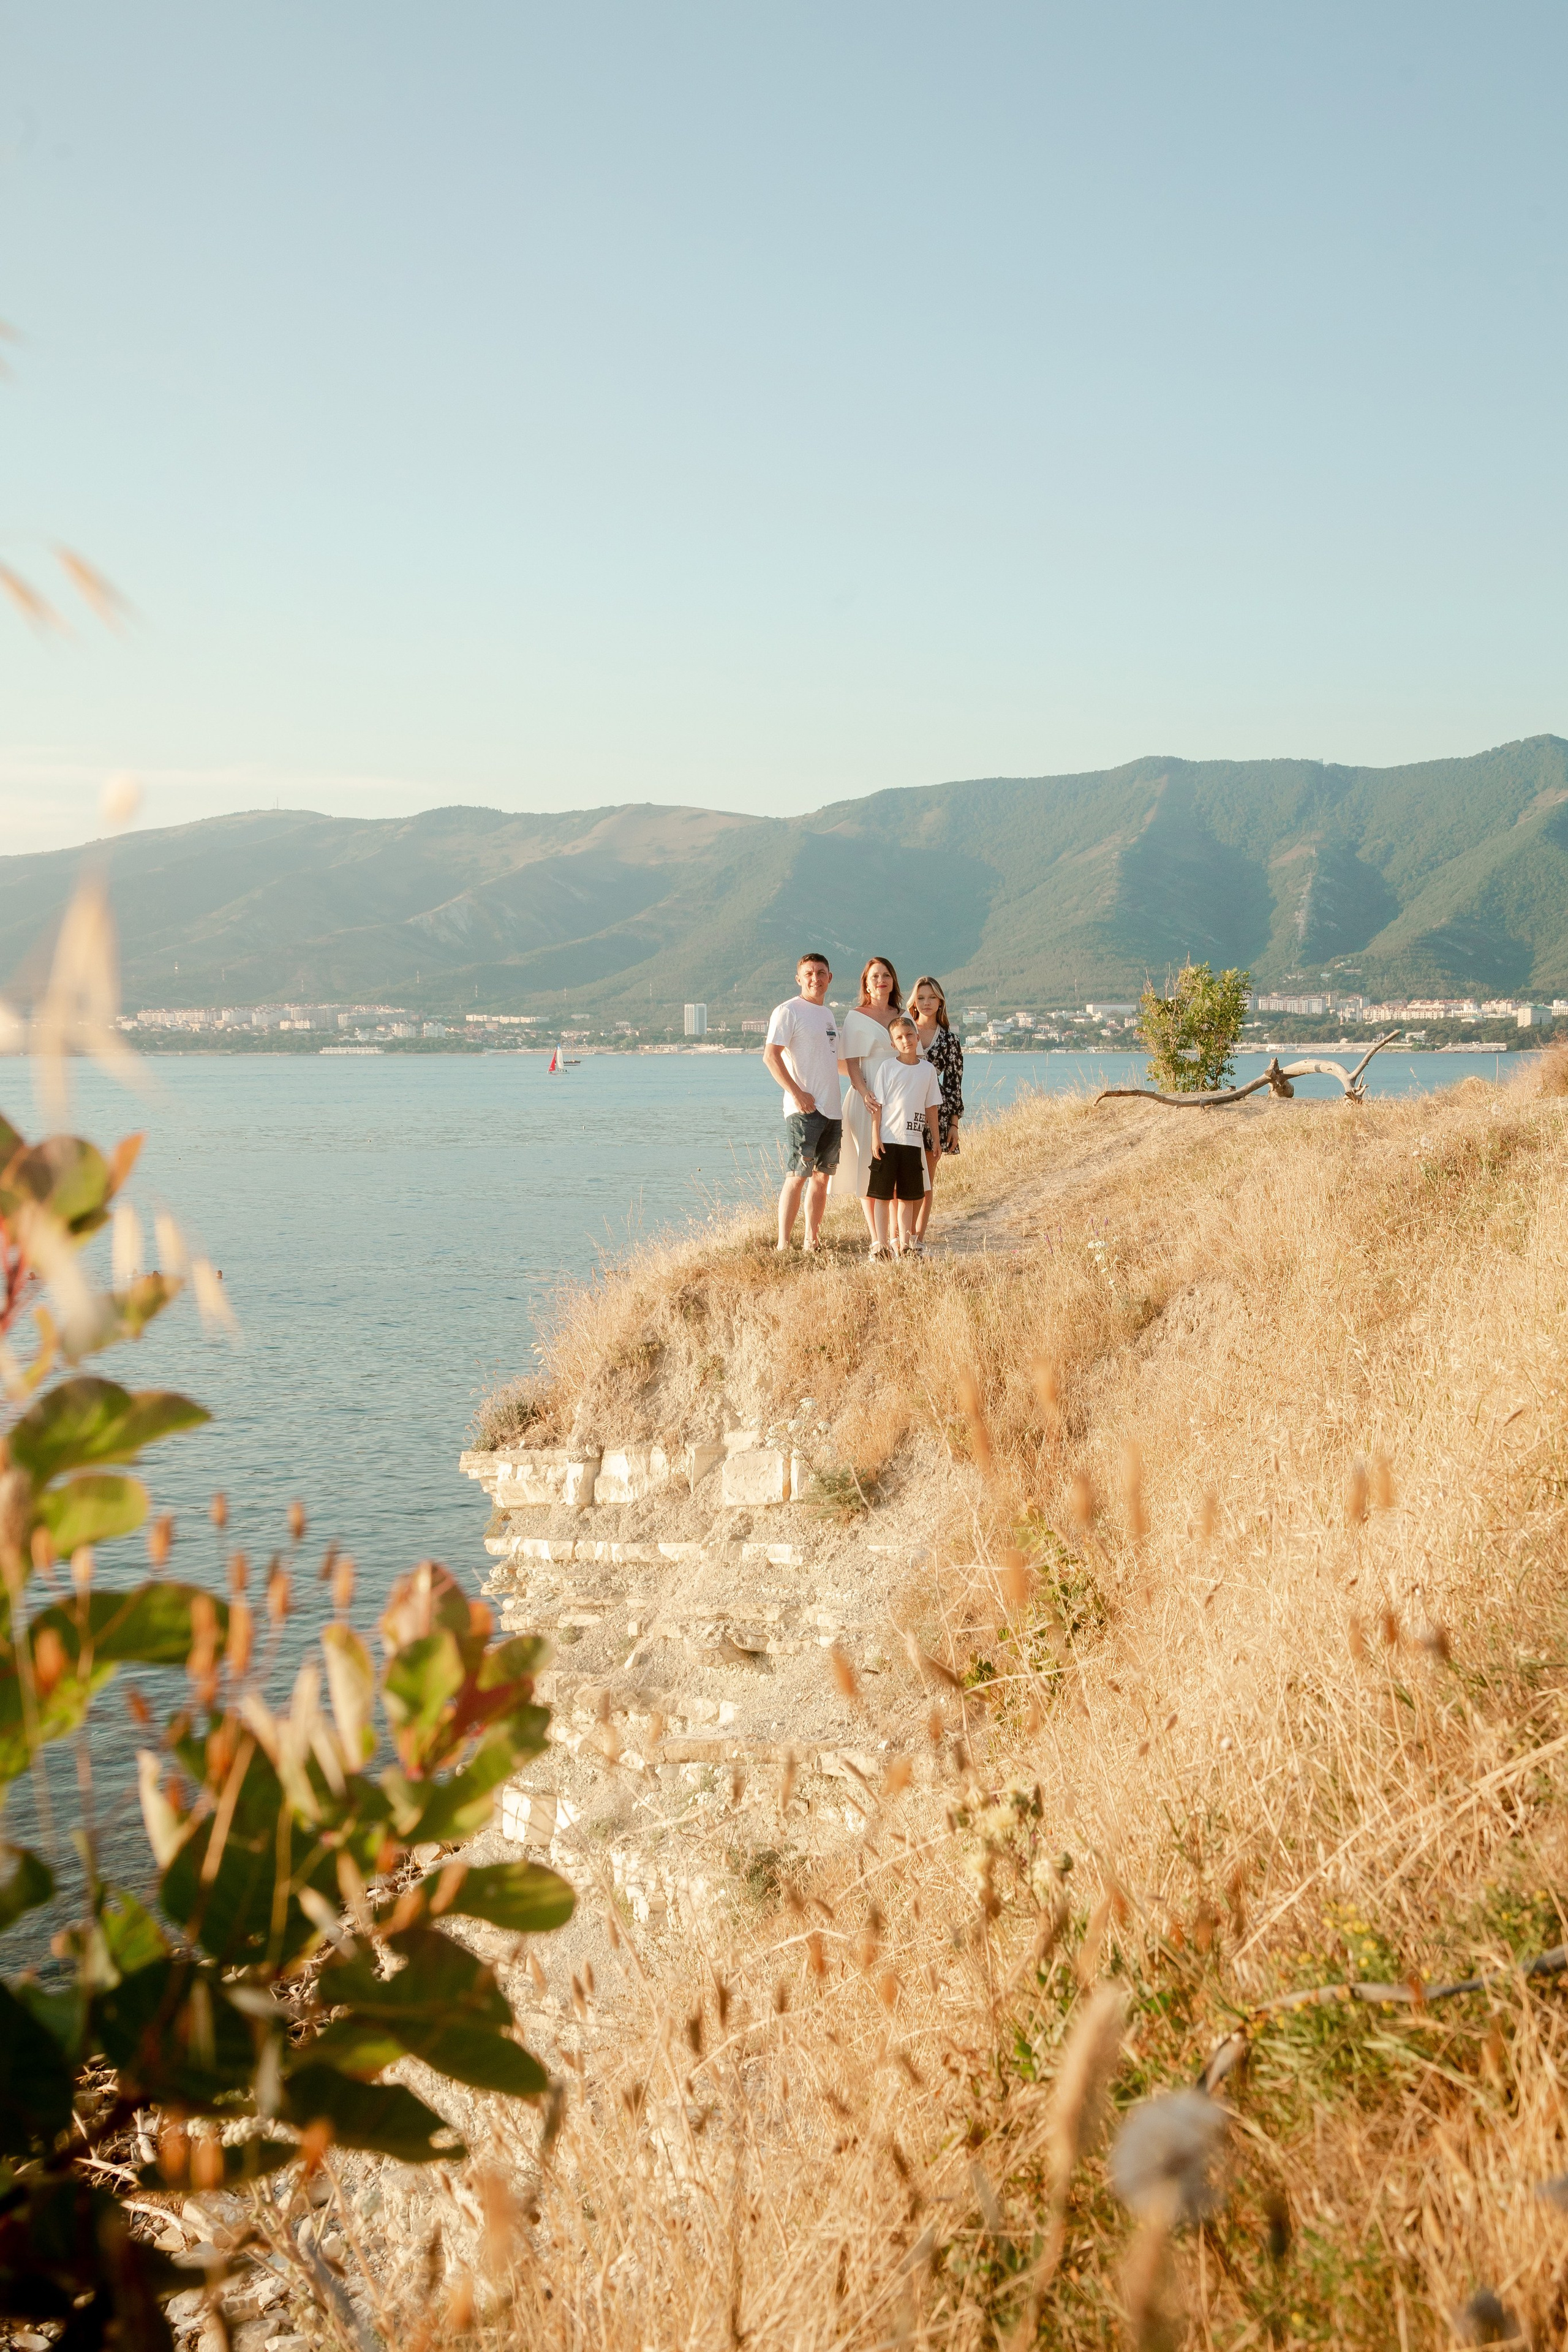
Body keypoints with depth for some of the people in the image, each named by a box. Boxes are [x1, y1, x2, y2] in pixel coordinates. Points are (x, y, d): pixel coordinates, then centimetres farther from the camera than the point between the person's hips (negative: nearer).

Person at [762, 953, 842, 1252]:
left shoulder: (829, 1013, 19)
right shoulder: (788, 1011, -7)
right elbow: (771, 1056, -15)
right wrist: (797, 1093, -22)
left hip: (832, 1110, 8)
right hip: (804, 1109, -8)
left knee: (821, 1177, 9)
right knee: (797, 1177, -11)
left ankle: (812, 1243, 16)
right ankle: (783, 1246, -11)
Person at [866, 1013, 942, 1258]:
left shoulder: (928, 1070, 6)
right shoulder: (887, 1067, -2)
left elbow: (931, 1108, 11)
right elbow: (877, 1105, -2)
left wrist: (935, 1140, 11)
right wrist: (875, 1137, -8)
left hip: (914, 1141, 3)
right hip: (887, 1139, -3)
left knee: (908, 1196, 8)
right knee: (882, 1195, 0)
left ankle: (904, 1245, 15)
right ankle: (880, 1245, 4)